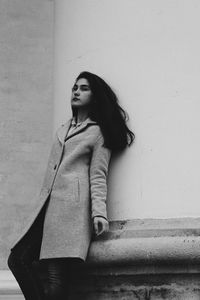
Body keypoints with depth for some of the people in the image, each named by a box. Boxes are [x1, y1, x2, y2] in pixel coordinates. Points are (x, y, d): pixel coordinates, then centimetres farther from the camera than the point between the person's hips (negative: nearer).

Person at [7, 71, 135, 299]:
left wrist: (99, 212, -12)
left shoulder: (99, 133, 6)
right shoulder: (63, 130, 26)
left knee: (56, 275, -14)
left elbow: (98, 176, -1)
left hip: (73, 206, -7)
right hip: (48, 205, 7)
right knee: (18, 259, -5)